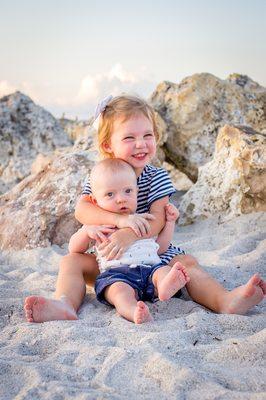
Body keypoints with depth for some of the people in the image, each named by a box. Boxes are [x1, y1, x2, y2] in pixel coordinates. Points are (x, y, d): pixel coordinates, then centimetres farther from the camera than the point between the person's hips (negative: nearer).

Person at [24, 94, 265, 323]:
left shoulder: (157, 178, -6)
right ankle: (65, 306, -42)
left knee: (186, 262, -23)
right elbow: (81, 211, -20)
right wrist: (120, 220, -36)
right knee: (71, 261, -19)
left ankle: (225, 301, -40)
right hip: (108, 259, 1)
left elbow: (157, 221, -18)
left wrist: (129, 235, -37)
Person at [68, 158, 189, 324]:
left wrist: (170, 222, 20)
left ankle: (166, 286, -60)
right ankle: (135, 312, -62)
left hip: (151, 268, 3)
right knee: (120, 290, -35)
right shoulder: (98, 224, 19)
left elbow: (160, 248, 29)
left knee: (164, 270, -28)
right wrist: (88, 231, -5)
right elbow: (74, 249, 16)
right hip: (117, 272, -3)